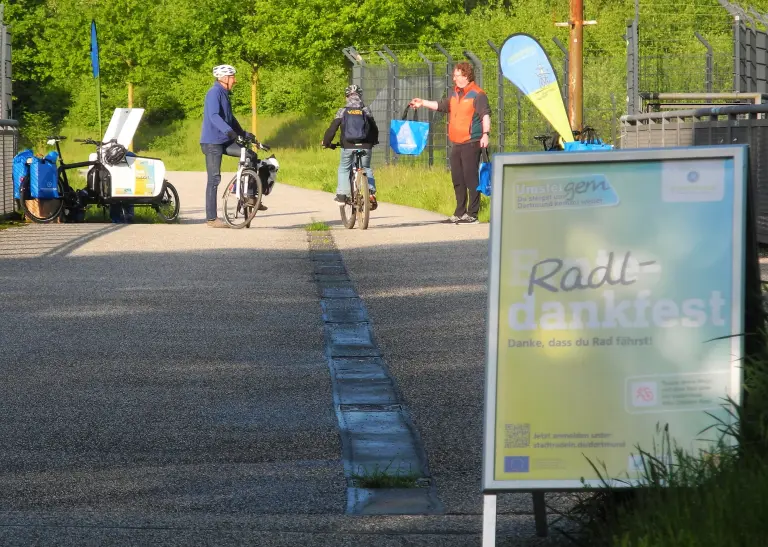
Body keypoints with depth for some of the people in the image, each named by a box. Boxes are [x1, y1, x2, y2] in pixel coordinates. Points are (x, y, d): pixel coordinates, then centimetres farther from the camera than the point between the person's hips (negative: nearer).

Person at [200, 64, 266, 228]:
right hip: (212, 142, -9)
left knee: (251, 156, 3)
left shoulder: (224, 94, 16)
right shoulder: (214, 93, -15)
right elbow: (213, 116, -29)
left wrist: (243, 133, 22)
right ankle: (211, 218, -3)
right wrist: (229, 131, -40)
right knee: (214, 179, -7)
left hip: (224, 141, 9)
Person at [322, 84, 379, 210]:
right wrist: (373, 141, 31)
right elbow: (374, 129, 12)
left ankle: (341, 195, 5)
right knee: (366, 169, 18)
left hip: (348, 146, -1)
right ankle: (371, 193, -1)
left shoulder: (342, 111, -1)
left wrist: (326, 142, 12)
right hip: (365, 146, 1)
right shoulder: (366, 111, 4)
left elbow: (332, 129, -3)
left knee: (344, 169, 17)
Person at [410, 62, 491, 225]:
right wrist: (423, 103, 32)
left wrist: (486, 134, -32)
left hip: (471, 143, -9)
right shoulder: (455, 93, 16)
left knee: (471, 179, -8)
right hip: (456, 143, 9)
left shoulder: (477, 95, -10)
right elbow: (442, 105, 32)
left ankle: (472, 214, -4)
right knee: (457, 180, 13)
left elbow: (485, 115, -19)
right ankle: (460, 213, 21)